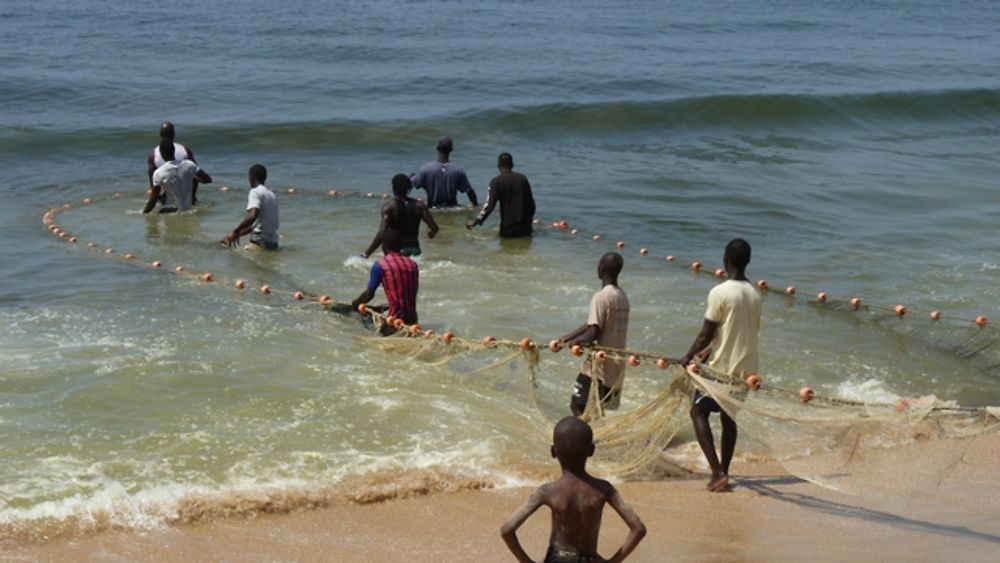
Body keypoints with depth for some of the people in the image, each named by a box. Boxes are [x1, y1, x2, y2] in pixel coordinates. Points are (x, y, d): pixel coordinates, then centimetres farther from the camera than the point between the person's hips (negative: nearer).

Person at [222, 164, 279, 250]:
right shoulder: (271, 194, 19)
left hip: (261, 243, -8)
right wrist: (239, 233, 24)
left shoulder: (255, 192, -7)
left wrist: (235, 232, -14)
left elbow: (252, 216, -24)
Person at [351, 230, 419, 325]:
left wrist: (355, 303, 16)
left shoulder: (380, 265, -7)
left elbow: (369, 294, -4)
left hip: (396, 319, -6)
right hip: (412, 319, 6)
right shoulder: (412, 264, 9)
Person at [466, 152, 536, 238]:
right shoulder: (522, 178, 3)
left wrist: (477, 221, -12)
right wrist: (530, 218, 22)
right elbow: (530, 201, 8)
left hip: (508, 227, -3)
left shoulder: (496, 182, -8)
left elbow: (490, 204, -17)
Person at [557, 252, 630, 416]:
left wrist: (572, 341, -9)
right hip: (616, 365, 8)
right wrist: (565, 338, 10)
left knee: (578, 405, -2)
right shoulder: (621, 296, 11)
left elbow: (593, 333, -23)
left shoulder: (601, 297, -17)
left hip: (600, 365, -8)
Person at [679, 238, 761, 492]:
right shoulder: (754, 294, 4)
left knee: (698, 411, 6)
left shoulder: (720, 293, -17)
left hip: (722, 367, -6)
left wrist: (688, 357, 0)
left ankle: (717, 472, -5)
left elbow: (706, 333, -14)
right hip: (747, 367, 6)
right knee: (729, 417, 18)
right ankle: (723, 473, 24)